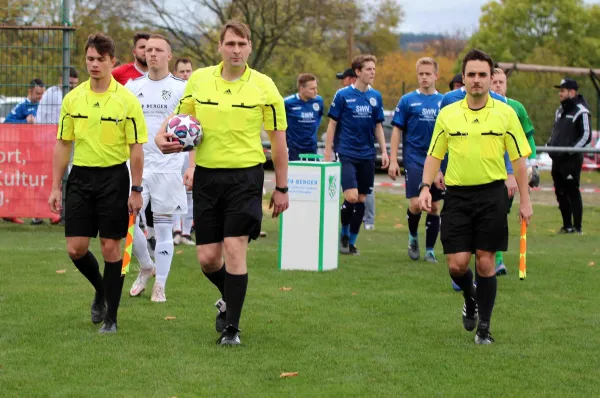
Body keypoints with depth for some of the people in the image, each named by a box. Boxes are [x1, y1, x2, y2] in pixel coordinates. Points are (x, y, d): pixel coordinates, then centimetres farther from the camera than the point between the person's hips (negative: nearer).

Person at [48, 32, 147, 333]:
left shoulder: (126, 100, -6)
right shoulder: (72, 99, 4)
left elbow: (136, 147, -4)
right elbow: (62, 144, 9)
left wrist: (136, 190, -8)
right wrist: (56, 187, 6)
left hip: (113, 176, -3)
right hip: (80, 176, 3)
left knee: (110, 247, -1)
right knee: (75, 248, 0)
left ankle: (110, 317, 8)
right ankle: (101, 290, 30)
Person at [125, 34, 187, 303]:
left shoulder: (182, 88, -1)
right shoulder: (132, 86, 8)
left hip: (168, 167, -2)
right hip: (136, 164, 3)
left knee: (163, 227, 1)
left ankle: (160, 286, 10)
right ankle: (145, 266, 20)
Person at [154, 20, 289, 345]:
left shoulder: (264, 86, -3)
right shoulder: (199, 80, 3)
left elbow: (278, 139, 2)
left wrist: (281, 188, 2)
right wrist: (162, 137, -5)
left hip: (245, 175, -3)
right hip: (207, 175, 3)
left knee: (235, 249, -12)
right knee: (207, 257, 3)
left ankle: (232, 327, -1)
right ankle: (229, 299, 35)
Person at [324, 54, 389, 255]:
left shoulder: (376, 96, 7)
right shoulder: (343, 95, -5)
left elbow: (378, 126, 14)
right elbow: (332, 124, 0)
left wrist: (384, 151, 7)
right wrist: (328, 153, -2)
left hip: (367, 155, 4)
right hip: (346, 154, -4)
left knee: (361, 199, 5)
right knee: (351, 197, -16)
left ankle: (352, 242, 16)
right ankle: (344, 233, 8)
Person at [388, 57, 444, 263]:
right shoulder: (407, 100, 0)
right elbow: (397, 130, 1)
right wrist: (393, 161, -5)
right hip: (414, 159, -2)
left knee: (434, 206, 4)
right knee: (416, 203, -14)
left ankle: (430, 250, 15)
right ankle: (413, 236, 14)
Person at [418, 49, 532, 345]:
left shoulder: (505, 113, -1)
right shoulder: (447, 114, 4)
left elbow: (519, 159, 2)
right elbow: (434, 155, 11)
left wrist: (525, 200, -1)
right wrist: (426, 187, -4)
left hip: (492, 194, -1)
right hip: (456, 195, 1)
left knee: (485, 262, -1)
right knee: (456, 263, -4)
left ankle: (484, 326, 12)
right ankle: (470, 299, 30)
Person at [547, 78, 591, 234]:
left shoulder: (581, 112, -9)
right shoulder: (560, 111, 18)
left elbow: (586, 136, -13)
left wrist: (571, 149, -19)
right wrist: (549, 144, 11)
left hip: (572, 160, -8)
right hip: (557, 159, 8)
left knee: (573, 192, -7)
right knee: (560, 192, 10)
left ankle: (577, 227, -2)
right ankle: (567, 226, 19)